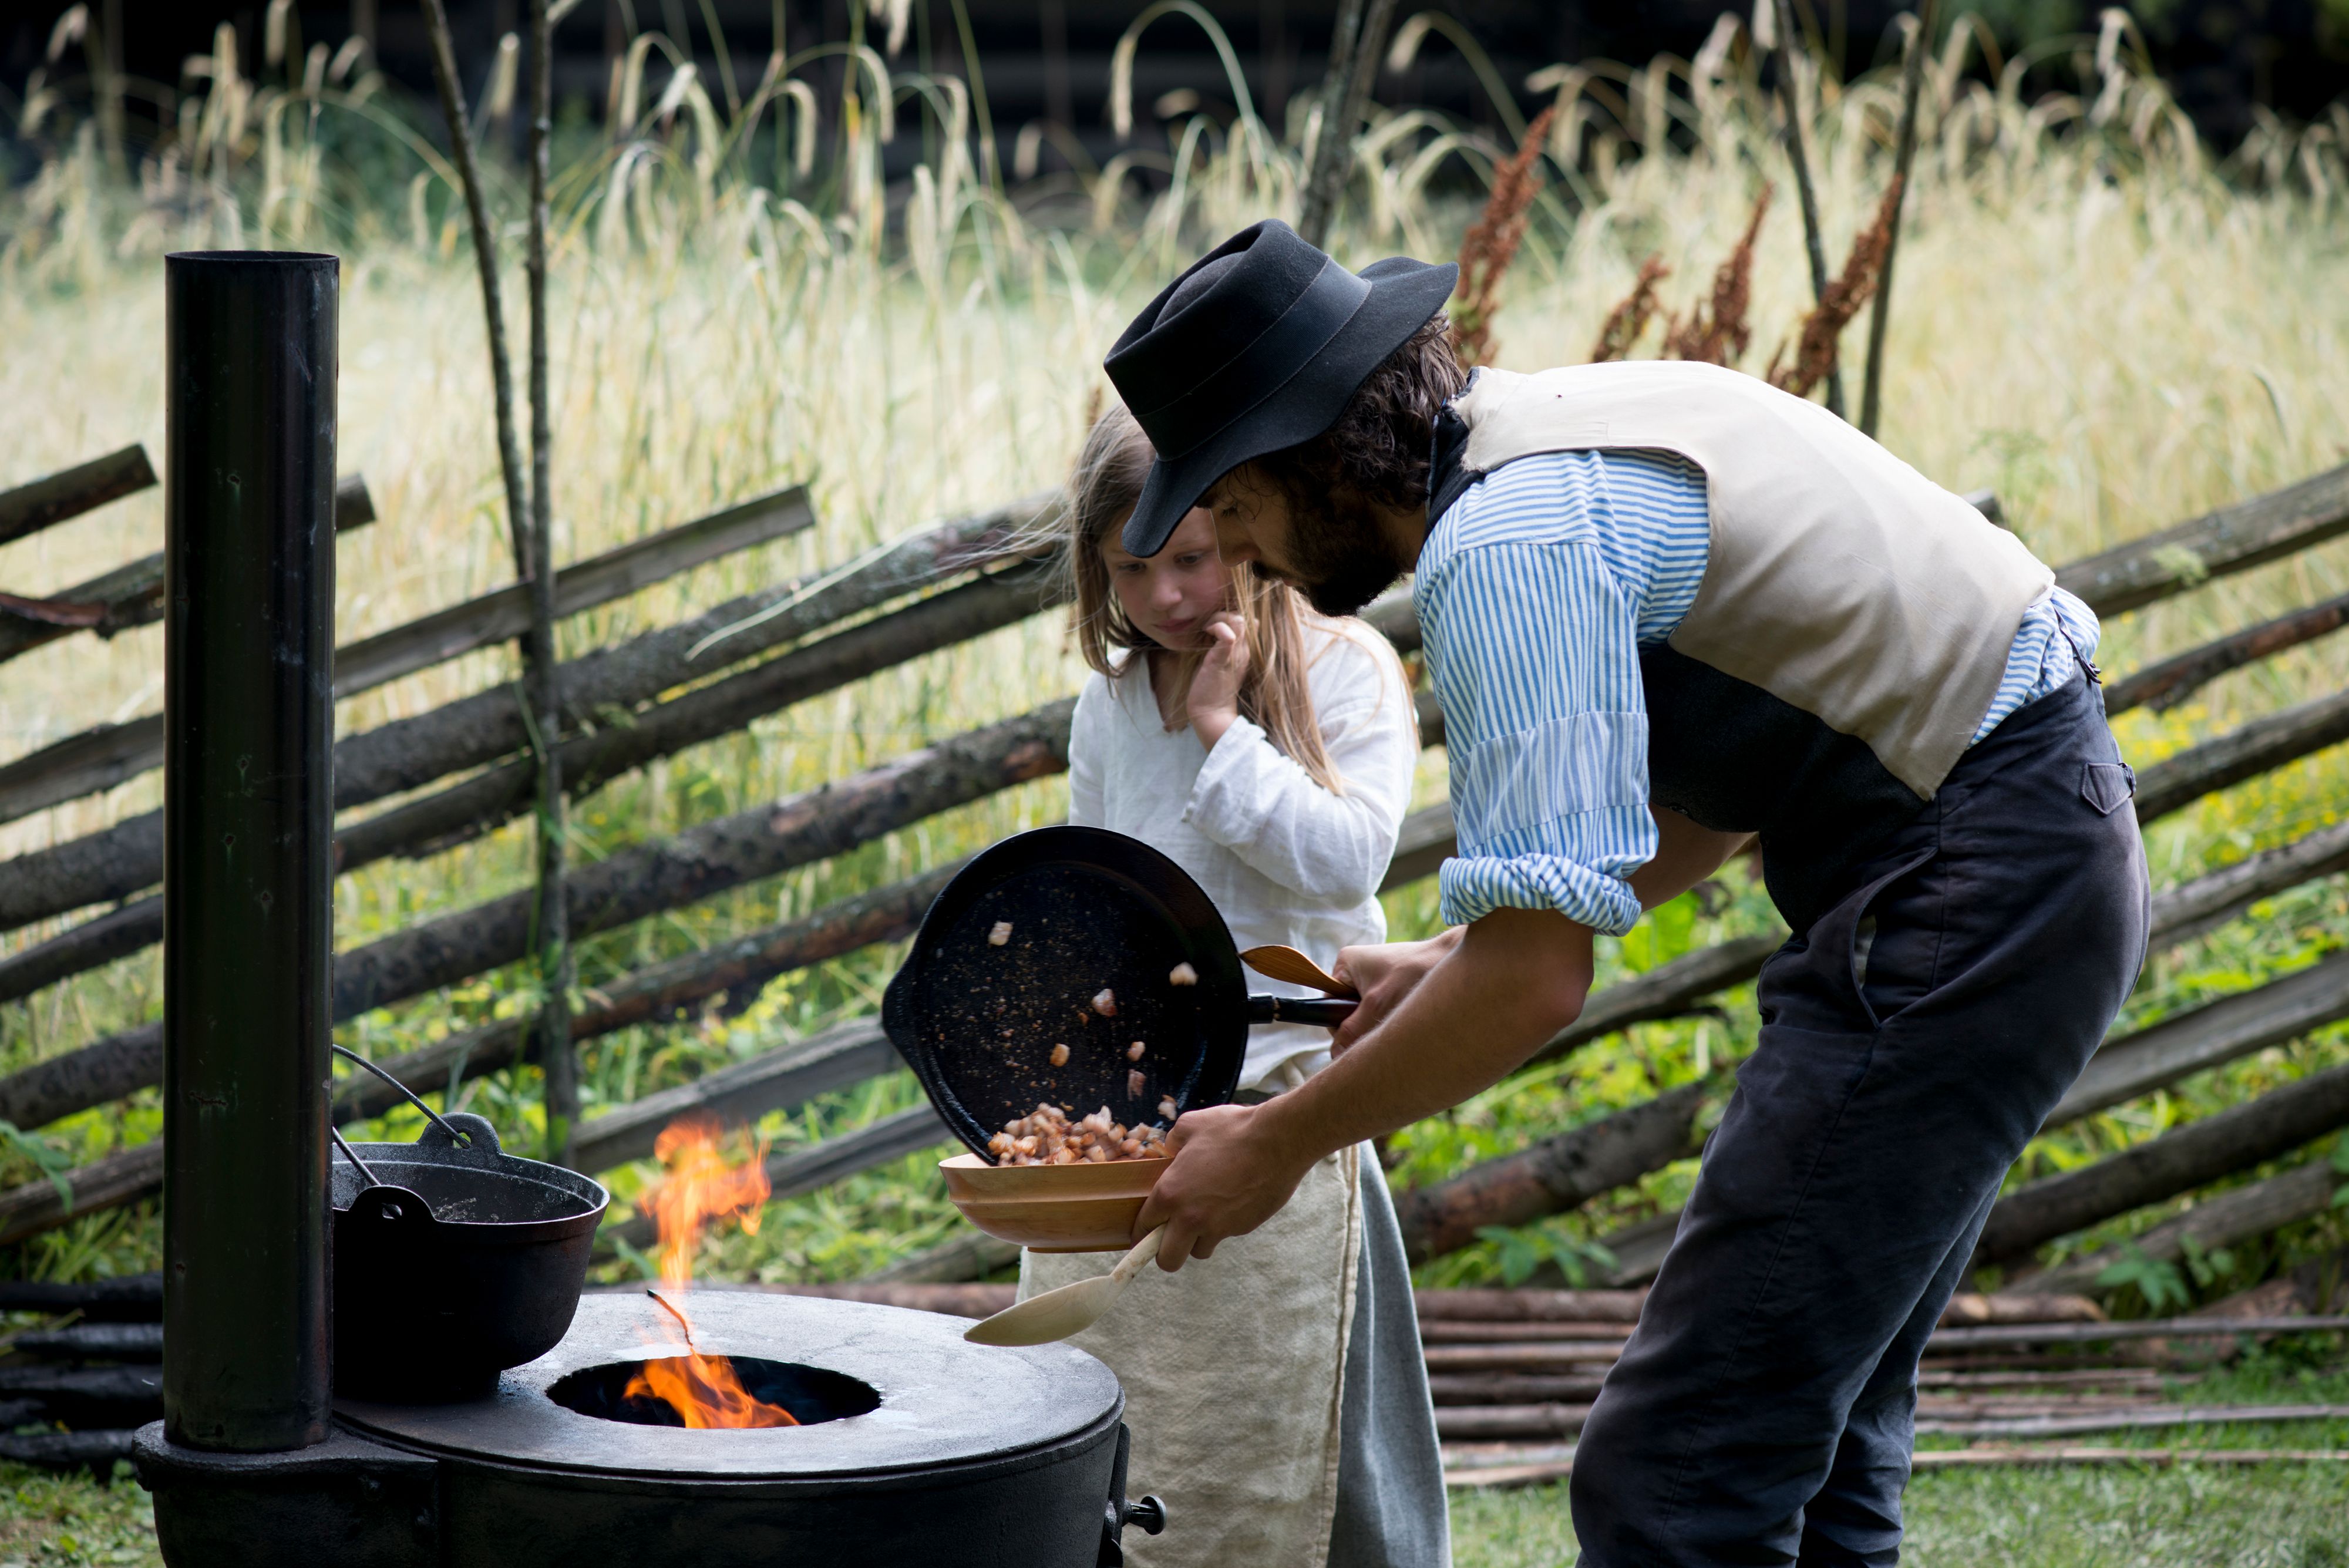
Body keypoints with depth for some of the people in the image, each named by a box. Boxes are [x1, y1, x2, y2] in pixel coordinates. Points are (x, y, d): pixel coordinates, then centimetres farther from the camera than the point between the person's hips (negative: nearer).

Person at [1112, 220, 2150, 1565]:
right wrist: (1454, 961, 21)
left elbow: (1539, 978, -22)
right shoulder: (1554, 424, 13)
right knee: (1815, 1452, 16)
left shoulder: (1505, 543, -18)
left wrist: (1276, 1146, -9)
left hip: (1964, 894, -11)